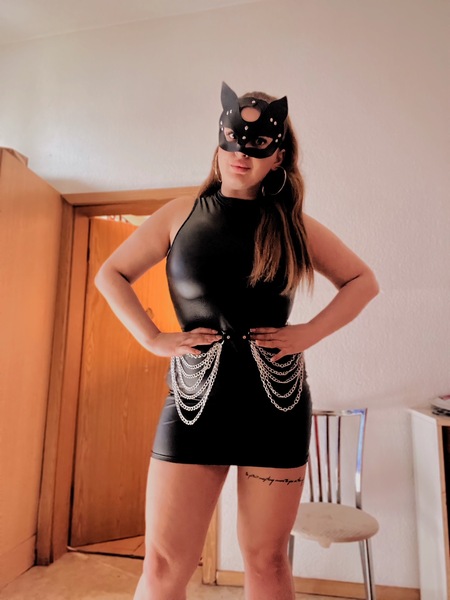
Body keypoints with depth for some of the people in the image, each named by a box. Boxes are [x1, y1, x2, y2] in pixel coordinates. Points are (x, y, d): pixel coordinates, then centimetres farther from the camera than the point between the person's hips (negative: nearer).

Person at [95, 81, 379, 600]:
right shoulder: (181, 214, 5)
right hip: (196, 397, 0)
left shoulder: (293, 224, 6)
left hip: (275, 401, 1)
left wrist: (310, 331, -2)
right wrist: (153, 338, -2)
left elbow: (363, 281, 13)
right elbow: (111, 274, 10)